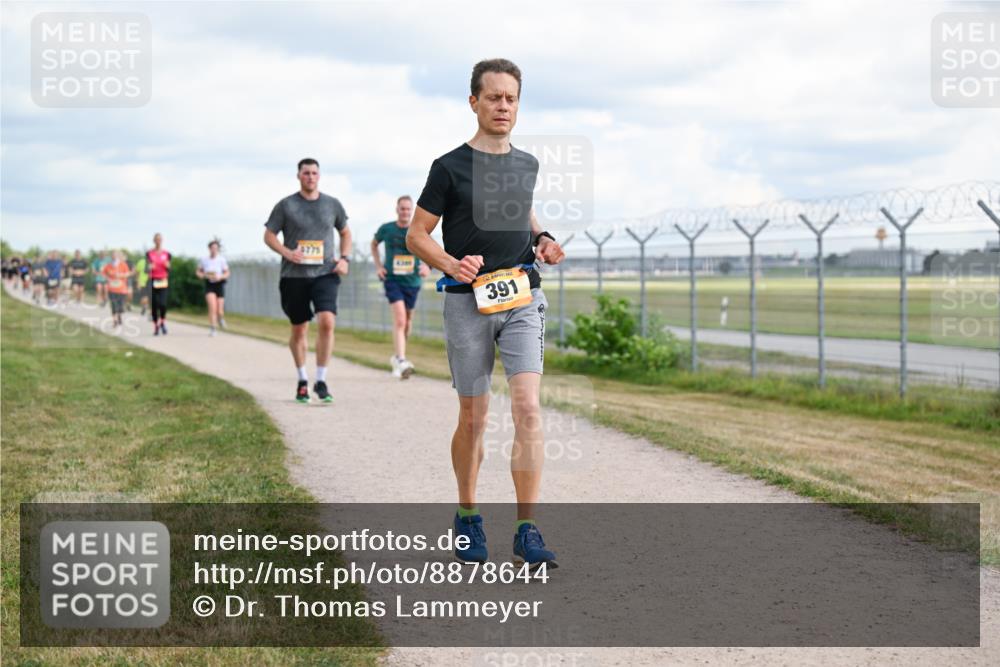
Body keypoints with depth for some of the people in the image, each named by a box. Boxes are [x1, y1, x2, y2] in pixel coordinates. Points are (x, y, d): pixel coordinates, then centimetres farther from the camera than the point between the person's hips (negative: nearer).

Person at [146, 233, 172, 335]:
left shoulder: (166, 254, 7)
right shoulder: (149, 253, 4)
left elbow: (169, 271, 9)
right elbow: (147, 269, 2)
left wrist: (168, 266, -12)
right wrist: (149, 267, -20)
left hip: (164, 280, 0)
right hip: (153, 280, 0)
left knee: (163, 303, -15)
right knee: (155, 304, 0)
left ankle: (163, 322, 10)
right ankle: (156, 326, 12)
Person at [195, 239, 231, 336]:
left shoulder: (221, 260, -5)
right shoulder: (204, 260, 0)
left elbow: (227, 273, 1)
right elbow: (198, 272, 13)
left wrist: (220, 277, -17)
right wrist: (202, 275, -8)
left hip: (219, 284, 0)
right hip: (209, 285, 0)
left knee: (219, 311, 1)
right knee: (212, 307, -19)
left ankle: (221, 317, 39)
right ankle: (212, 329, -12)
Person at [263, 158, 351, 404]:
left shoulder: (333, 204, 8)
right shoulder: (286, 205, 2)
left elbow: (345, 232, 22)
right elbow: (269, 236, 4)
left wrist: (344, 258, 6)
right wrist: (287, 253, -14)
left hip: (325, 273, 0)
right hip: (294, 276, 0)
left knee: (327, 322, -19)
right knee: (299, 330, 8)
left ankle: (321, 381, -9)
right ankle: (302, 380, 27)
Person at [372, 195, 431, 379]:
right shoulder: (386, 229, -2)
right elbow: (374, 244, 17)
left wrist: (427, 266, -11)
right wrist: (377, 265, 6)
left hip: (412, 281, 3)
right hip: (392, 280, -3)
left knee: (407, 322, 14)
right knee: (399, 319, -20)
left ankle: (397, 356, 36)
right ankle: (401, 361, -27)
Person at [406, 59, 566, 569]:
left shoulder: (527, 165, 11)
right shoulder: (450, 167, -3)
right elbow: (416, 235, 0)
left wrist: (542, 239, 9)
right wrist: (452, 264, -18)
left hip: (522, 299, 3)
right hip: (468, 302, -3)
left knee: (528, 409, -11)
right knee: (473, 418, 5)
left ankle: (527, 532, -11)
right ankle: (467, 516, 25)